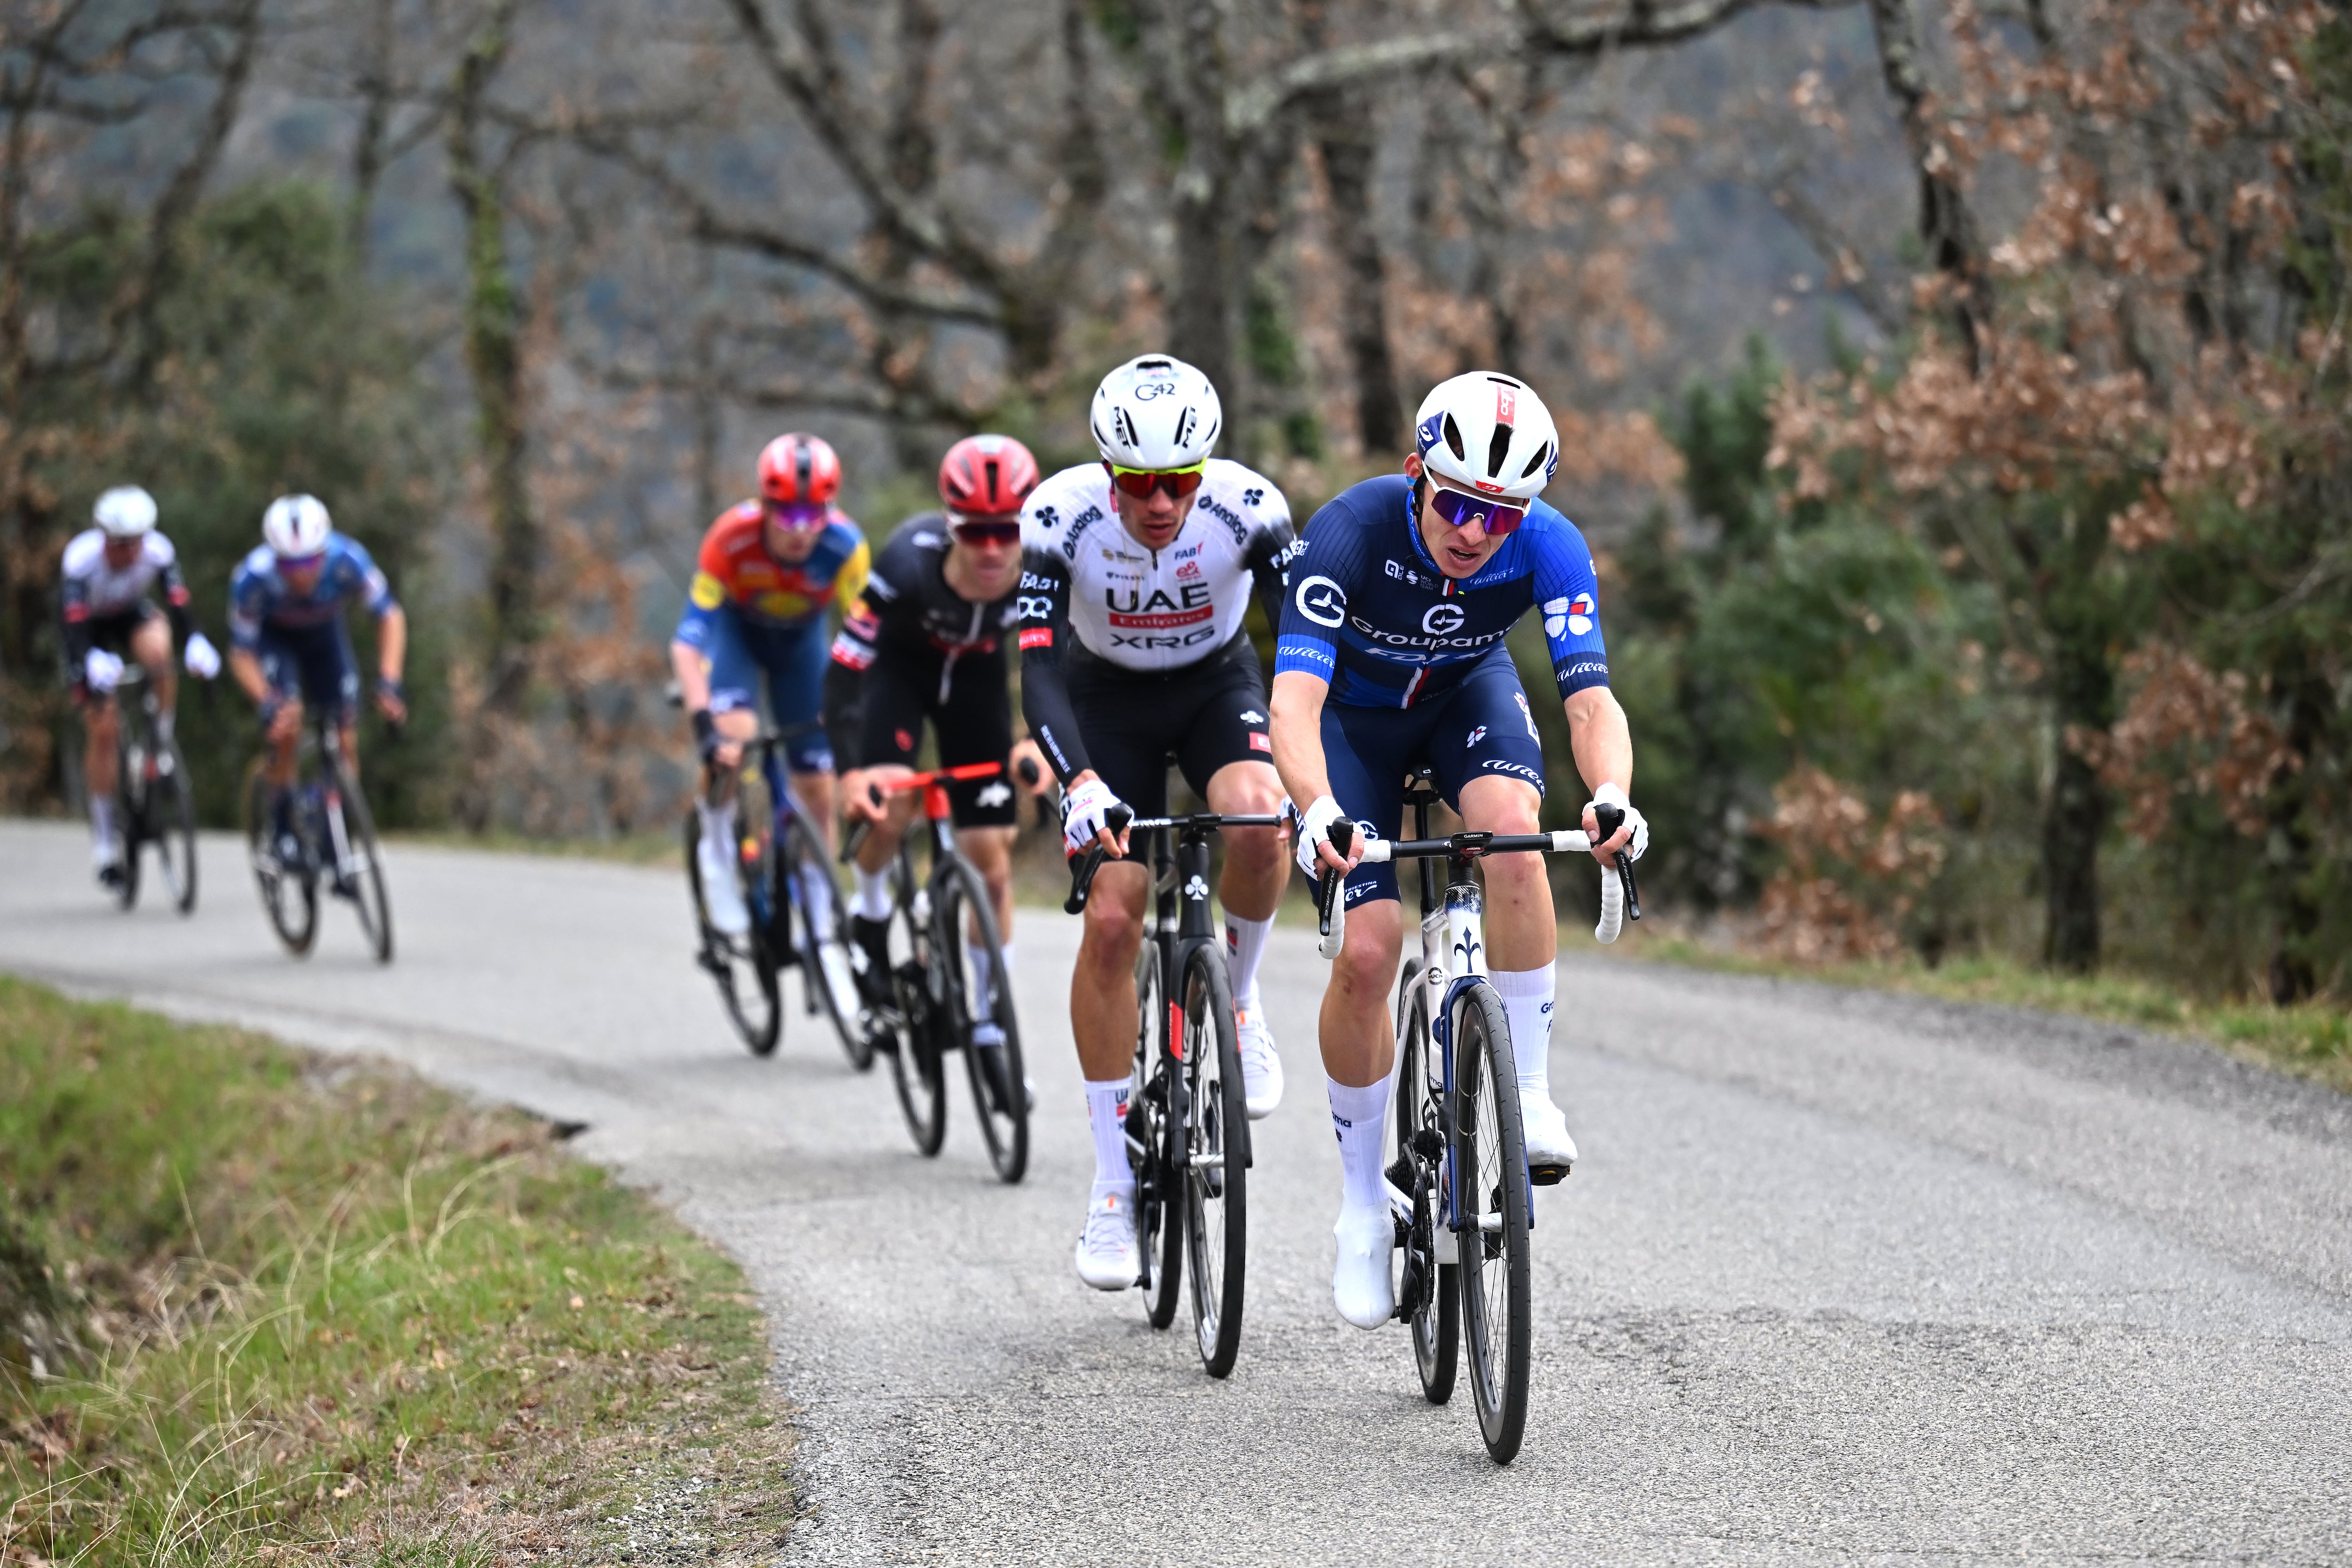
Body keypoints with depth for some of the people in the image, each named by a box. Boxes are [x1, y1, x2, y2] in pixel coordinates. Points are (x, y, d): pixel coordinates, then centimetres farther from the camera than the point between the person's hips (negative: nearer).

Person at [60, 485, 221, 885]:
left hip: (133, 615, 2)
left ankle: (161, 743, -14)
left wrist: (197, 644, -53)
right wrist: (92, 660, -59)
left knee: (157, 650, -35)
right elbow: (75, 626, -39)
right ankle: (103, 839, 0)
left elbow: (179, 606, -32)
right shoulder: (82, 557, -34)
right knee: (102, 729, -11)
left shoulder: (158, 551, -27)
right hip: (91, 629, -2)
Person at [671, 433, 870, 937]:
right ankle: (718, 848, -4)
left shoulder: (844, 546, -34)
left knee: (817, 785, -3)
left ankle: (816, 907, 16)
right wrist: (705, 725, -51)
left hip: (801, 635, 2)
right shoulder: (731, 539, -38)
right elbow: (687, 644, -41)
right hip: (735, 626, -2)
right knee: (734, 731, -31)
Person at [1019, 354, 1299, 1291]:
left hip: (1217, 687, 0)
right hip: (1105, 699, 0)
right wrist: (1082, 784, -50)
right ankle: (1113, 1185, -4)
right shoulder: (1060, 515, -29)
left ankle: (1235, 1002, -2)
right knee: (1111, 919, -14)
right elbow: (1038, 669, -34)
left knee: (1257, 821, -33)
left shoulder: (1249, 507, -28)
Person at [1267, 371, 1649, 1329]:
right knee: (1366, 953, -15)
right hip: (1355, 712, -1)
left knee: (1510, 825, -33)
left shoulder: (1550, 549, -28)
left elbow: (1590, 699, -35)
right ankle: (1362, 1206, 4)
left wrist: (1614, 795, -57)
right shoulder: (1352, 532, -35)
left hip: (1466, 695, 1)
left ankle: (1530, 1096, -21)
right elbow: (1295, 698, -43)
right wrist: (1319, 808, -62)